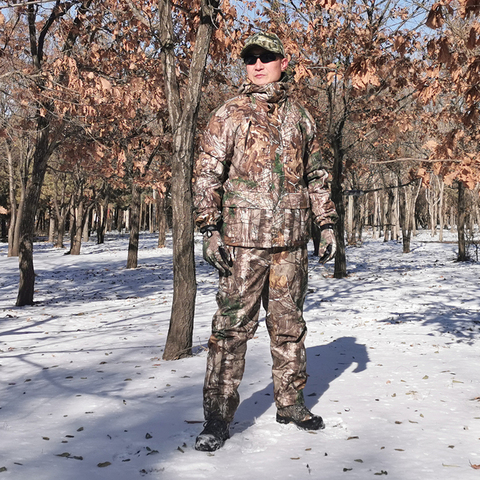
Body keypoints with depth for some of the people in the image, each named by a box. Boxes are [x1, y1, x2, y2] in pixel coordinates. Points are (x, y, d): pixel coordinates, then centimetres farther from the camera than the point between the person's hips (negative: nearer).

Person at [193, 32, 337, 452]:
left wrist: (327, 224, 11)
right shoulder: (230, 114, 3)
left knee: (289, 323, 12)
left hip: (291, 240, 4)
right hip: (244, 238, -3)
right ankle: (219, 414, 4)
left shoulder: (300, 116, 14)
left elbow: (316, 176, 19)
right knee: (233, 325, -3)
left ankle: (291, 402, 26)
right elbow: (207, 174, -1)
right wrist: (210, 230, -11)